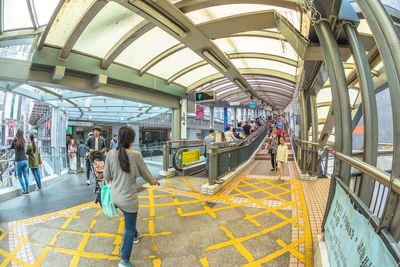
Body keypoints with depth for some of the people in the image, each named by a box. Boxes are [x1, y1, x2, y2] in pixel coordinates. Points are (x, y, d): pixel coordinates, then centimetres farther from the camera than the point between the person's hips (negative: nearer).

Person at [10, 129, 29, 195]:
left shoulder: (15, 141, -5)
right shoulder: (23, 141, 6)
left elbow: (11, 147, 13)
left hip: (19, 161, -4)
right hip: (25, 160, 4)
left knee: (20, 177, 8)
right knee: (25, 176, 7)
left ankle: (24, 190, 7)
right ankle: (27, 191, 8)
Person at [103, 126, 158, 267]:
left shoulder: (111, 154, -11)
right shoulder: (136, 155, -22)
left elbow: (107, 176, -1)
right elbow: (145, 174, -9)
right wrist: (153, 182, 12)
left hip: (115, 196, 5)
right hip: (129, 198, -5)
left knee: (129, 217, 32)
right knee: (129, 228, 14)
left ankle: (135, 236, 55)